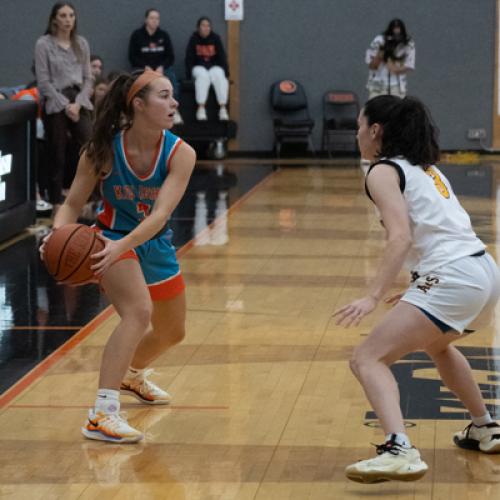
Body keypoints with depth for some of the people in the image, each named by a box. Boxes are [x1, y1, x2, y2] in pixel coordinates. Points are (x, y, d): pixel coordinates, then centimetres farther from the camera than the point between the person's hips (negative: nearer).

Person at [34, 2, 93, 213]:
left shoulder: (81, 43, 9)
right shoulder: (44, 44, -3)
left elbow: (88, 78, 9)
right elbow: (43, 81, -7)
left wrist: (78, 103, -6)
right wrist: (65, 105, -12)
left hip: (79, 102, 3)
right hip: (55, 103, -3)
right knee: (57, 155, 1)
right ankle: (57, 203, 9)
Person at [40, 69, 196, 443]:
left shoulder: (180, 154, -20)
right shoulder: (103, 149, -22)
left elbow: (159, 215, -31)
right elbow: (73, 204, -13)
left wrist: (122, 246, -47)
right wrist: (59, 234, -35)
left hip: (156, 243, 5)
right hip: (112, 240, -4)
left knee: (172, 332, 22)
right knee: (139, 311, -32)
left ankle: (131, 375, 55)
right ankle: (102, 414, -37)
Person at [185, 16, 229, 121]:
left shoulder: (215, 38, 2)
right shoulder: (194, 39, -1)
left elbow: (222, 56, 2)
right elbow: (189, 57, -3)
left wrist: (225, 72, -8)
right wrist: (189, 74, -13)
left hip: (214, 66, 1)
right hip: (199, 66, -1)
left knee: (219, 76, -31)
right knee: (203, 76, -35)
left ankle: (223, 108, -38)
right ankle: (201, 108, -43)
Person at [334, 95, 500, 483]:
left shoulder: (383, 172, -3)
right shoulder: (425, 167, 23)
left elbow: (401, 238, -16)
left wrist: (373, 297, -23)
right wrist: (417, 290, 30)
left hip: (452, 277, -9)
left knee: (368, 359, -10)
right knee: (436, 344, 37)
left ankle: (400, 451, -30)